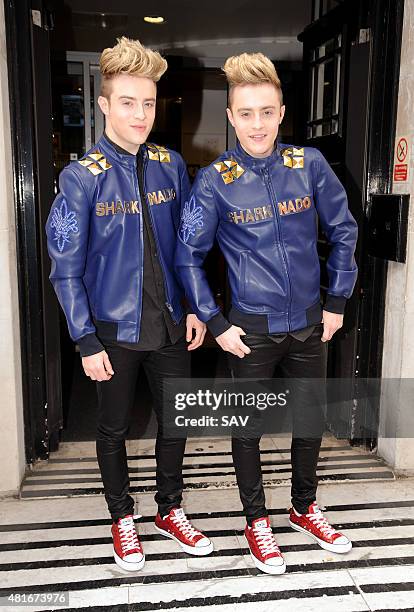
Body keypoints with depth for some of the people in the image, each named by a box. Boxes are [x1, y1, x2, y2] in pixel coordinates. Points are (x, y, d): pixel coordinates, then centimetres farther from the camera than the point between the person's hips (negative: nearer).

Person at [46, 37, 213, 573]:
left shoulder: (171, 166, -1)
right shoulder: (81, 177, -12)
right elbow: (66, 269, -11)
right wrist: (87, 342, -12)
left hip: (170, 325, 4)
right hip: (115, 331, -3)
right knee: (114, 429, 14)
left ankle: (170, 510, 39)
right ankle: (121, 518, 38)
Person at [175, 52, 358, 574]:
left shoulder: (309, 164, -4)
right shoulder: (214, 181, -11)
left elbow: (342, 230, 5)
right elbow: (188, 257, -6)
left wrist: (337, 301, 3)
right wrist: (216, 325, -9)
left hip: (309, 323, 3)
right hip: (252, 328, -3)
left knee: (311, 422, 17)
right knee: (248, 426, 12)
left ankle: (304, 508, 43)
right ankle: (256, 520, 36)